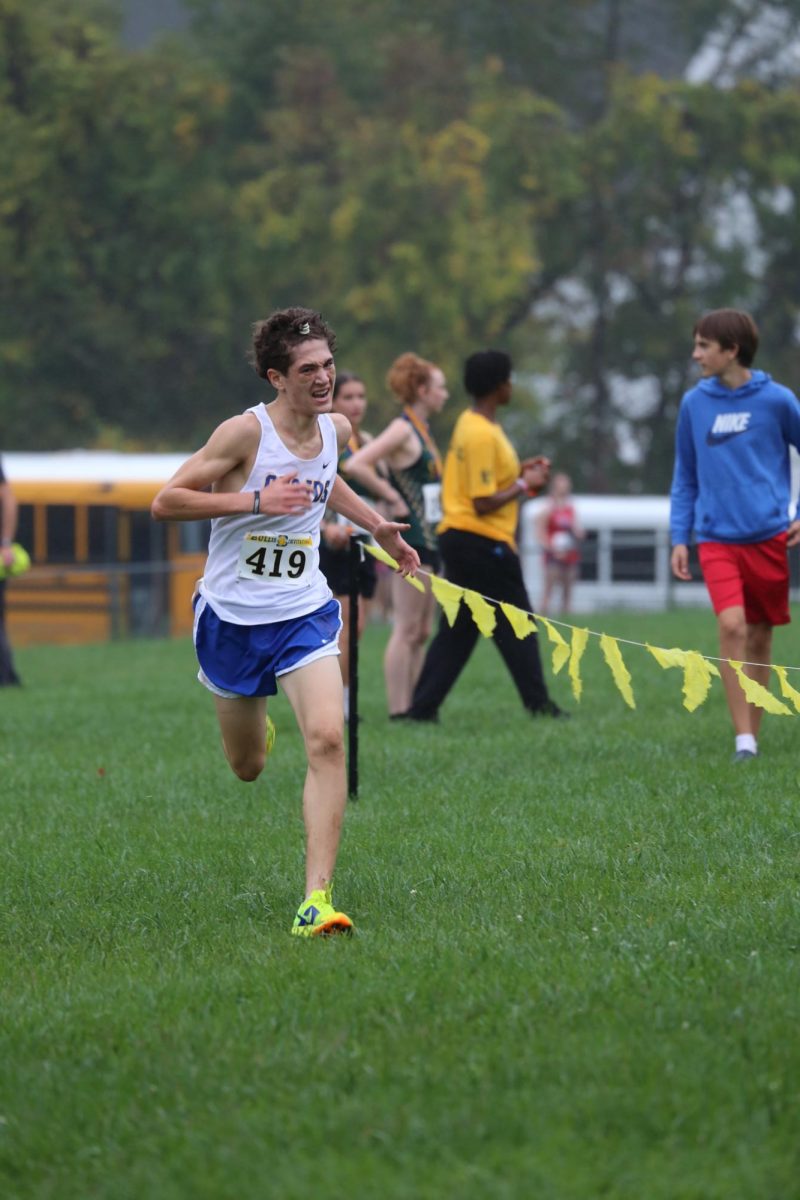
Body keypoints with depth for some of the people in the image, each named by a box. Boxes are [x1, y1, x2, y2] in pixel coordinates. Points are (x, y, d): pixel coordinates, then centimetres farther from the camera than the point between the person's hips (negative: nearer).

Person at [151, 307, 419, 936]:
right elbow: (165, 502, -18)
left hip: (303, 612, 3)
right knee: (247, 770, 12)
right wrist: (255, 500, -25)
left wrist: (379, 526, 23)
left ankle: (317, 897, -23)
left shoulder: (337, 428, 2)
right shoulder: (246, 432, -17)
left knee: (327, 739, -21)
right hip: (232, 616, -3)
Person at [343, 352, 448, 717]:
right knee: (407, 629, -9)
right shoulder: (402, 430, -12)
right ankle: (398, 710, -9)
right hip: (412, 538, -10)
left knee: (421, 631, 10)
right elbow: (354, 465, -22)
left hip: (427, 539, 10)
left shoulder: (420, 430, 16)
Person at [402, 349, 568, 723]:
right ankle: (539, 705, 6)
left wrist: (518, 471, 14)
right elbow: (484, 502, -20)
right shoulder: (483, 435, -18)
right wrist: (525, 485, -9)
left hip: (457, 538, 10)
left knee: (456, 631, 9)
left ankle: (422, 706, 5)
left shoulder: (469, 424, 12)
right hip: (484, 542, -10)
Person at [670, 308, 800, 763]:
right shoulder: (695, 404, 5)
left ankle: (753, 733, 22)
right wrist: (679, 537, 7)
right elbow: (685, 476, 13)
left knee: (760, 636, 7)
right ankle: (744, 739, -17)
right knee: (732, 626, -17)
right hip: (717, 538, 0)